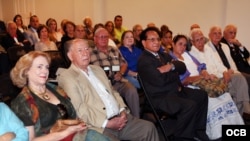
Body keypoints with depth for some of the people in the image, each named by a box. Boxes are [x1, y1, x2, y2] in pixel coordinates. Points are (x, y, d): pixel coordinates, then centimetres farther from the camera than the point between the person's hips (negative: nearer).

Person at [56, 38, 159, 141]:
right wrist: (107, 123, -15)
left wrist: (122, 110, 3)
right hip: (98, 126, -7)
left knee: (148, 128, -4)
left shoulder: (97, 69, 20)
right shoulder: (66, 77, -4)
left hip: (119, 118, 7)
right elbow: (79, 109, -13)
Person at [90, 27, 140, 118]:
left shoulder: (115, 51, 22)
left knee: (132, 91, -26)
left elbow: (124, 64, 24)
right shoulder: (90, 54, 7)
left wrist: (120, 73, 4)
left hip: (119, 82, 4)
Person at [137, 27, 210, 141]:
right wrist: (175, 73, -5)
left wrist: (171, 66, -15)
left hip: (175, 90, 10)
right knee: (190, 105, -26)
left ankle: (198, 130, 17)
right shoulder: (143, 61, -12)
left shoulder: (163, 55, 17)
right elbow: (160, 80, -24)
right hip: (160, 97, -10)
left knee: (202, 95, 7)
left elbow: (183, 67, 7)